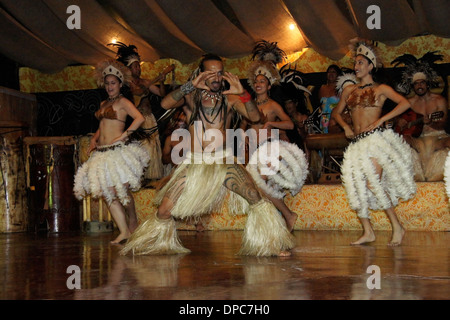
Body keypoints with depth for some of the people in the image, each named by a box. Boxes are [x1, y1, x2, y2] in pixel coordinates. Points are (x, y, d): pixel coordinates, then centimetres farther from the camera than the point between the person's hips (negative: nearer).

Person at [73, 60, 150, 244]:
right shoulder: (104, 104, 20)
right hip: (102, 152, 8)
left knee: (121, 190, -7)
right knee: (108, 193, 1)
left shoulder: (122, 102, -2)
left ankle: (133, 223, 15)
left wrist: (124, 135, -17)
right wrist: (94, 139, 12)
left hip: (119, 150, -7)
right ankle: (124, 231, 5)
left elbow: (140, 118, -16)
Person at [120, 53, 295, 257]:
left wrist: (243, 94, -22)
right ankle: (160, 245, 24)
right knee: (164, 210, -6)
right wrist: (190, 85, -22)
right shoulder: (190, 97, 6)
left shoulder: (230, 99, 7)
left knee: (255, 198, -21)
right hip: (195, 162, 0)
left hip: (223, 161, 0)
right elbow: (165, 104, -12)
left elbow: (255, 117, -6)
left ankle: (272, 245, -5)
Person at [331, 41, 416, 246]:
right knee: (356, 186, -1)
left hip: (376, 139, -6)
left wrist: (381, 120, -14)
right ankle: (368, 232, 7)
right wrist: (345, 126, 8)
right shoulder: (349, 90, 18)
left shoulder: (380, 89, 4)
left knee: (373, 183, -16)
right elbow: (336, 112, 27)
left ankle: (397, 227, -6)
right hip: (357, 142, 6)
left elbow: (404, 103, -7)